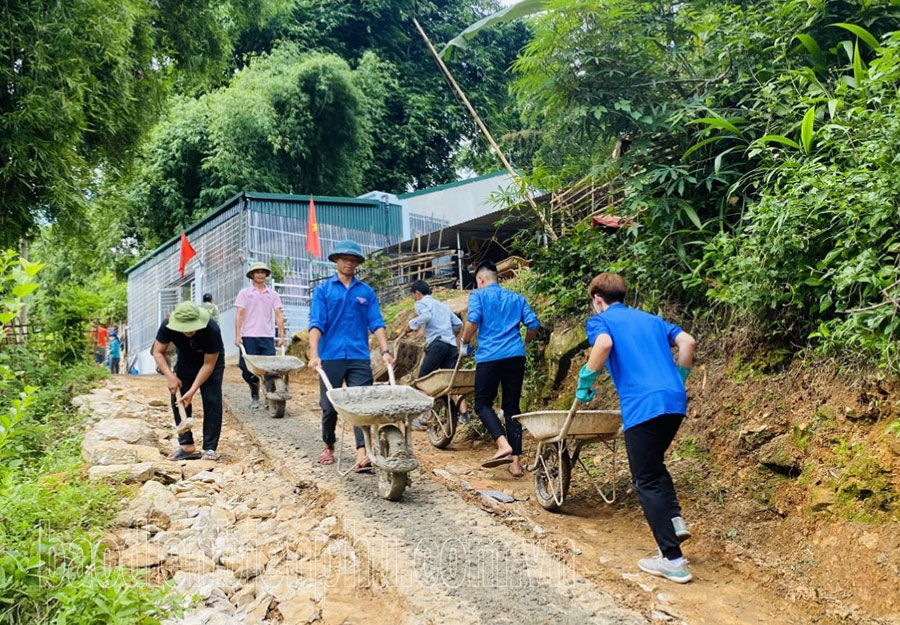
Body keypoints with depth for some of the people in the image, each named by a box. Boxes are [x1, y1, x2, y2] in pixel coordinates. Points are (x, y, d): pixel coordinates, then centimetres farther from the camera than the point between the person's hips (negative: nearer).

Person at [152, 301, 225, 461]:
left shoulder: (212, 330, -38)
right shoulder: (167, 326, -30)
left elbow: (209, 364, -30)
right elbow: (158, 352, -16)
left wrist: (192, 391, -33)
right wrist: (170, 375, -31)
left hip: (211, 361, -3)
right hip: (185, 362, 3)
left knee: (212, 401, -15)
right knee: (178, 399, -7)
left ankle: (210, 449, -10)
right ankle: (186, 445, 3)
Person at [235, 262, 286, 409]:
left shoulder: (273, 294, 11)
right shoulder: (245, 292, 7)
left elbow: (278, 316, 7)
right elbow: (239, 315, 2)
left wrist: (281, 336, -2)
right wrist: (237, 335, -7)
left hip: (267, 336, 1)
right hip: (249, 336, -1)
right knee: (249, 369, 1)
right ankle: (254, 397, 17)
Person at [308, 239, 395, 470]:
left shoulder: (366, 292, 11)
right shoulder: (323, 290, 5)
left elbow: (376, 323, 5)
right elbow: (316, 323, -4)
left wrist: (385, 351, -9)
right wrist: (314, 354, -16)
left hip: (359, 357, 1)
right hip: (330, 357, -1)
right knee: (329, 407, 8)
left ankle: (362, 455, -17)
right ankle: (328, 447, 30)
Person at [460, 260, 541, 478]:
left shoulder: (479, 295, 6)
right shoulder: (516, 298, 18)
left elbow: (473, 320, -11)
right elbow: (533, 324, 9)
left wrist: (465, 341, 6)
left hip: (489, 356, -4)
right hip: (516, 356, 4)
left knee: (483, 403, 6)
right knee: (512, 407, 9)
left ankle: (503, 444, -16)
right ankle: (515, 461, 5)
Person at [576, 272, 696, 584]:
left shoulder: (600, 320, 7)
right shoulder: (650, 318, 25)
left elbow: (604, 345, -16)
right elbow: (688, 342, 14)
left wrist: (584, 382, -5)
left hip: (642, 405, -7)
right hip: (675, 401, 7)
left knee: (647, 481, 3)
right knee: (654, 464, 28)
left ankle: (673, 560, 3)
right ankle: (675, 520, 11)